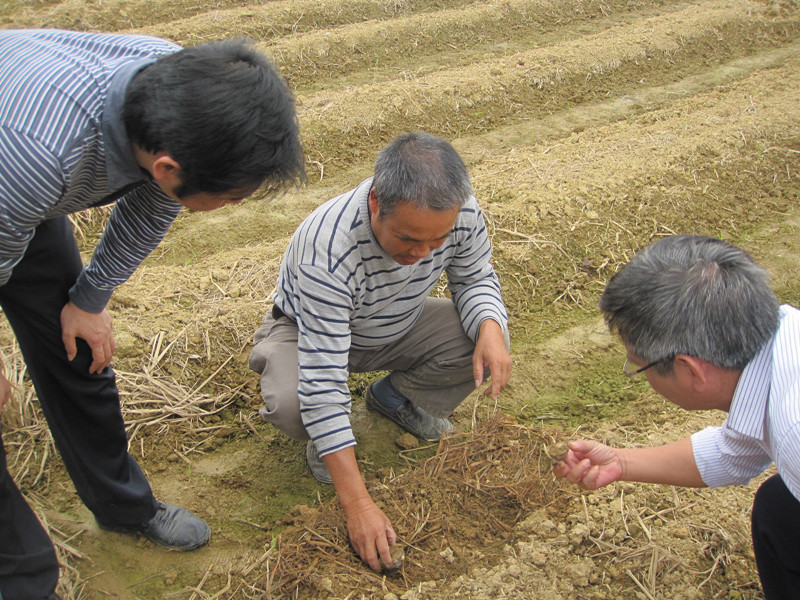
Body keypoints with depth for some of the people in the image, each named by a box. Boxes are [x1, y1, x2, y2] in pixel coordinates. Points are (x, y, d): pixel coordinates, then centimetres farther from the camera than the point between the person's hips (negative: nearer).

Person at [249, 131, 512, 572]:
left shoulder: (460, 212, -27)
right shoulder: (328, 252, -43)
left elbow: (474, 279, -6)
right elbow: (322, 384, -42)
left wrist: (490, 327, -31)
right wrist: (358, 505, -42)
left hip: (397, 328, 5)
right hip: (308, 332, -4)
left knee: (486, 344, -20)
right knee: (291, 404, -36)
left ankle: (396, 397, 10)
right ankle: (324, 442, 4)